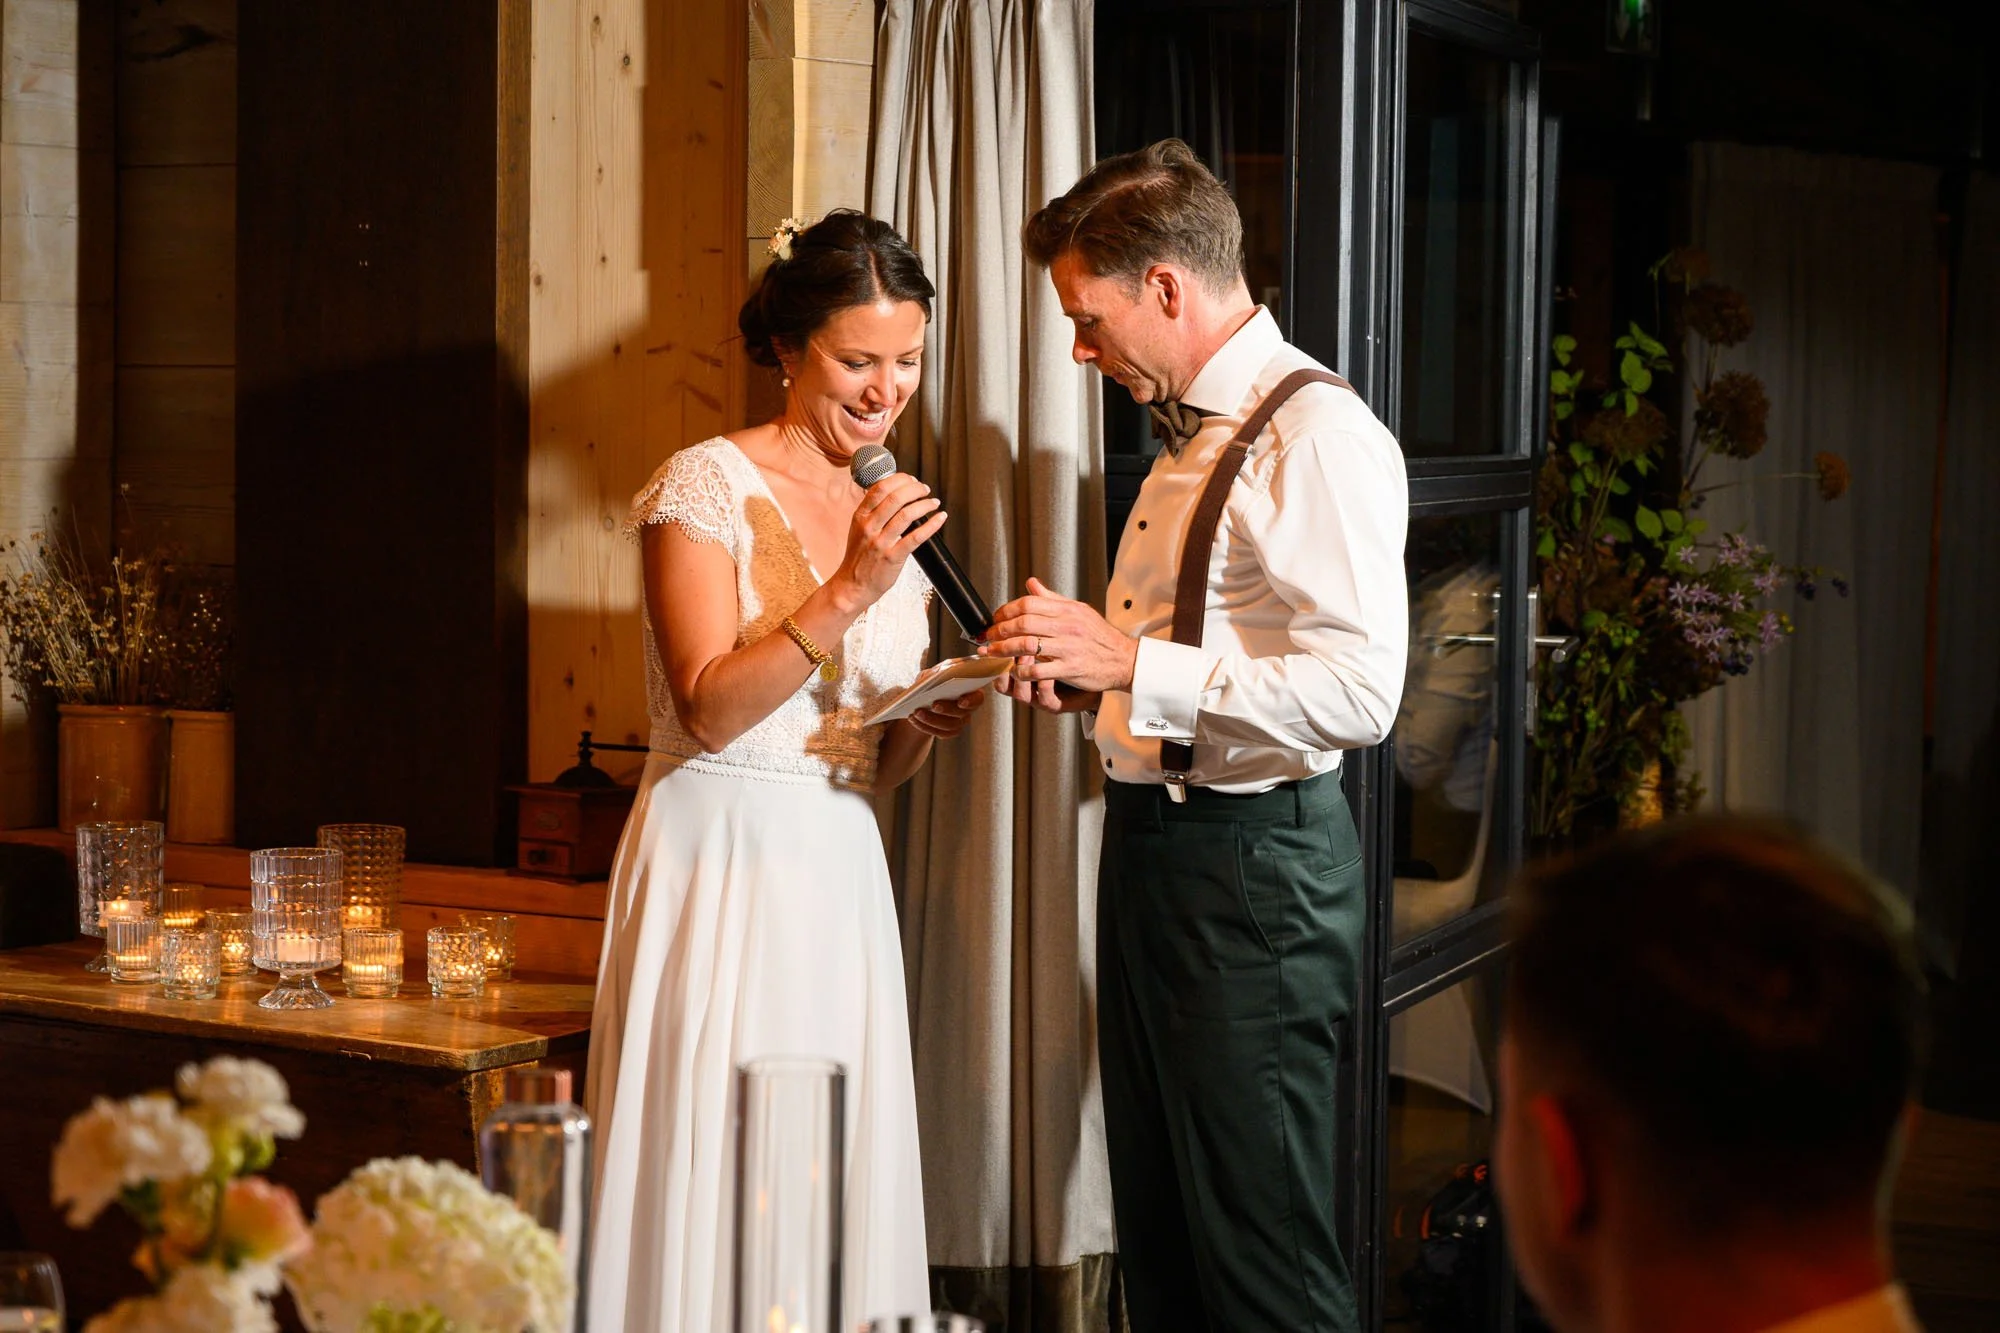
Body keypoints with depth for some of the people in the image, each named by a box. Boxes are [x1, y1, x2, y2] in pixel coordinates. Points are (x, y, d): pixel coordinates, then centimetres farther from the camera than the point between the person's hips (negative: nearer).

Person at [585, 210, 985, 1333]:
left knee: (834, 1193, 8)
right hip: (720, 866, -6)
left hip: (841, 877, 6)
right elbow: (709, 710, -15)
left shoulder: (889, 518, 14)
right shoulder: (708, 484, -5)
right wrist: (849, 591, -20)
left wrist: (929, 718, -3)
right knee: (710, 1182, -3)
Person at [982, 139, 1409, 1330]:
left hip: (1252, 871, -10)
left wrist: (1130, 663, -25)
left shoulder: (1319, 437, -15)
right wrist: (1086, 681, 8)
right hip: (1154, 850, 10)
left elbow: (1360, 691, -26)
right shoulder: (1190, 436, 16)